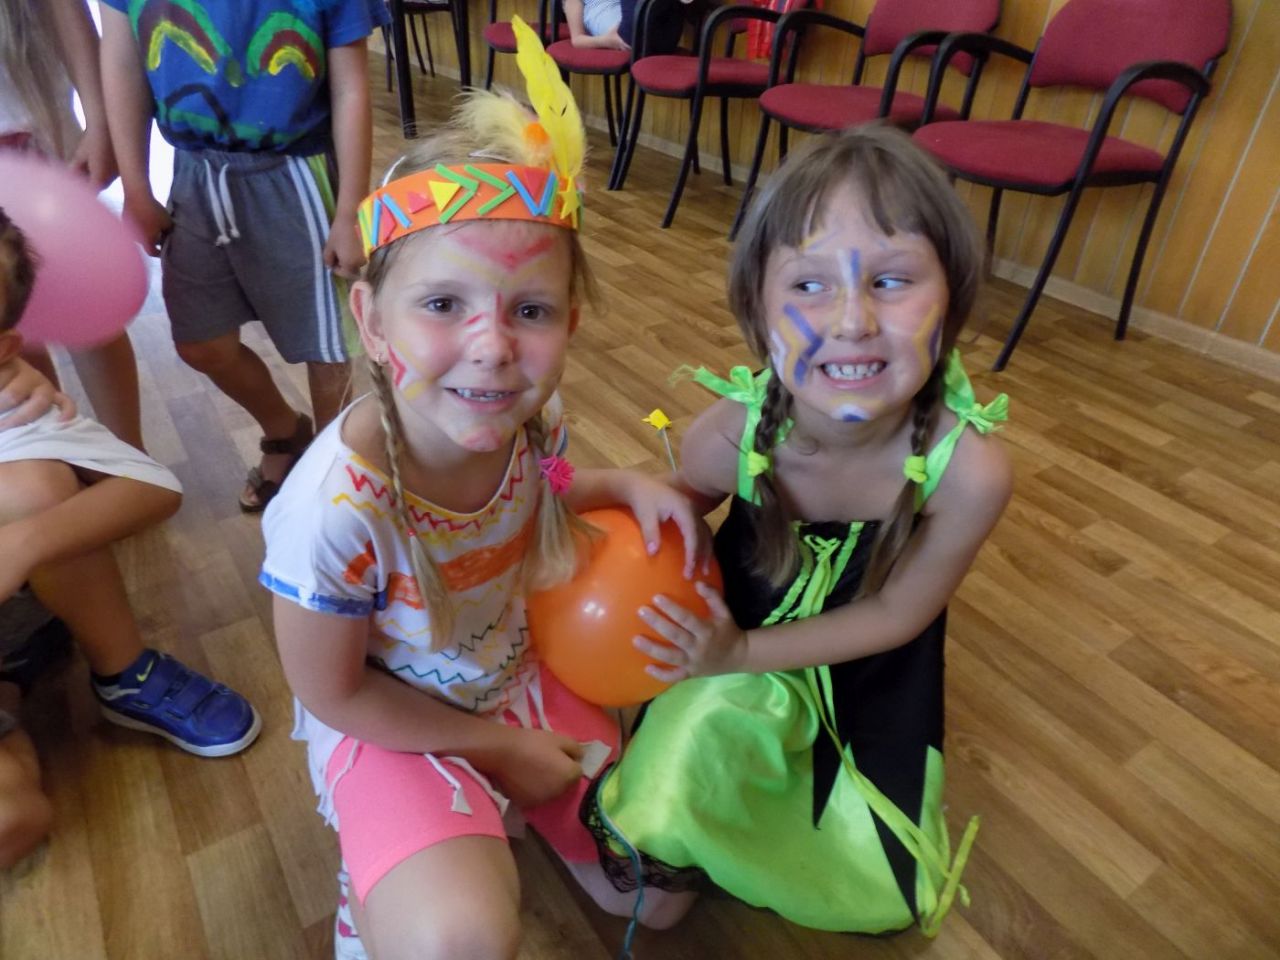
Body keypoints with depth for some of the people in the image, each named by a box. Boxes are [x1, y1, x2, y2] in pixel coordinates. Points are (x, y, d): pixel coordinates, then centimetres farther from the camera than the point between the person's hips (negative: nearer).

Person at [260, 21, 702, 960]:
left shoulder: (530, 418, -20)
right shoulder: (336, 507, -35)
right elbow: (333, 695, -18)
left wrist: (631, 486, -15)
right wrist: (495, 743, -10)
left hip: (521, 675, 5)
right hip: (387, 723, -4)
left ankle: (500, 812, 33)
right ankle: (383, 885, 6)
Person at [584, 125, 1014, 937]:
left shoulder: (970, 471, -35)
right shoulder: (730, 435, -33)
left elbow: (896, 613, -18)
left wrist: (744, 653, -22)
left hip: (868, 669, 1)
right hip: (738, 637, 0)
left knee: (876, 897, 12)